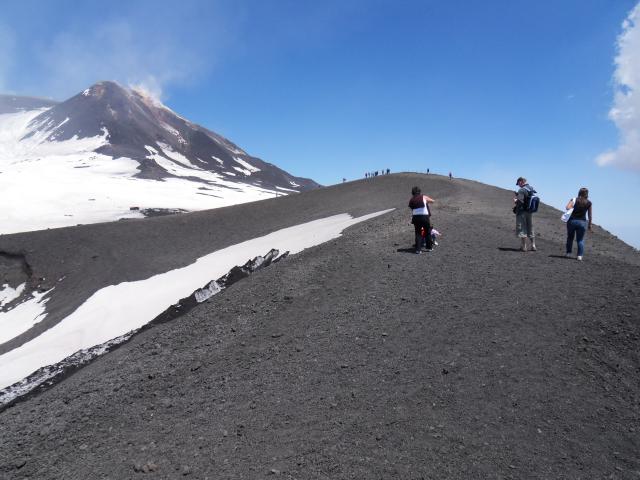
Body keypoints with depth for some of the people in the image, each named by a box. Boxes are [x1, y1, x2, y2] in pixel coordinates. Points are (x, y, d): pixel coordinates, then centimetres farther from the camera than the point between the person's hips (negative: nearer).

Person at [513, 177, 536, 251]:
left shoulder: (521, 190, -16)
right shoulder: (531, 189, 9)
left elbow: (520, 201, -22)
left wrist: (515, 200, -1)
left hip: (522, 211, -8)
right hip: (530, 211, 8)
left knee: (522, 229, -1)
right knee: (530, 229, 15)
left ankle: (523, 246, 0)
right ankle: (533, 246, 18)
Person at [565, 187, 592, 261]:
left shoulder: (574, 200, -2)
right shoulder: (589, 203, 2)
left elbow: (567, 207, -19)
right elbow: (590, 215, 4)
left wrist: (573, 208, 1)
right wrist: (589, 224, 13)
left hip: (572, 221, 0)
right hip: (582, 222, 0)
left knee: (570, 237, 16)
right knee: (580, 240, 7)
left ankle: (568, 253, 19)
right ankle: (580, 255, 0)